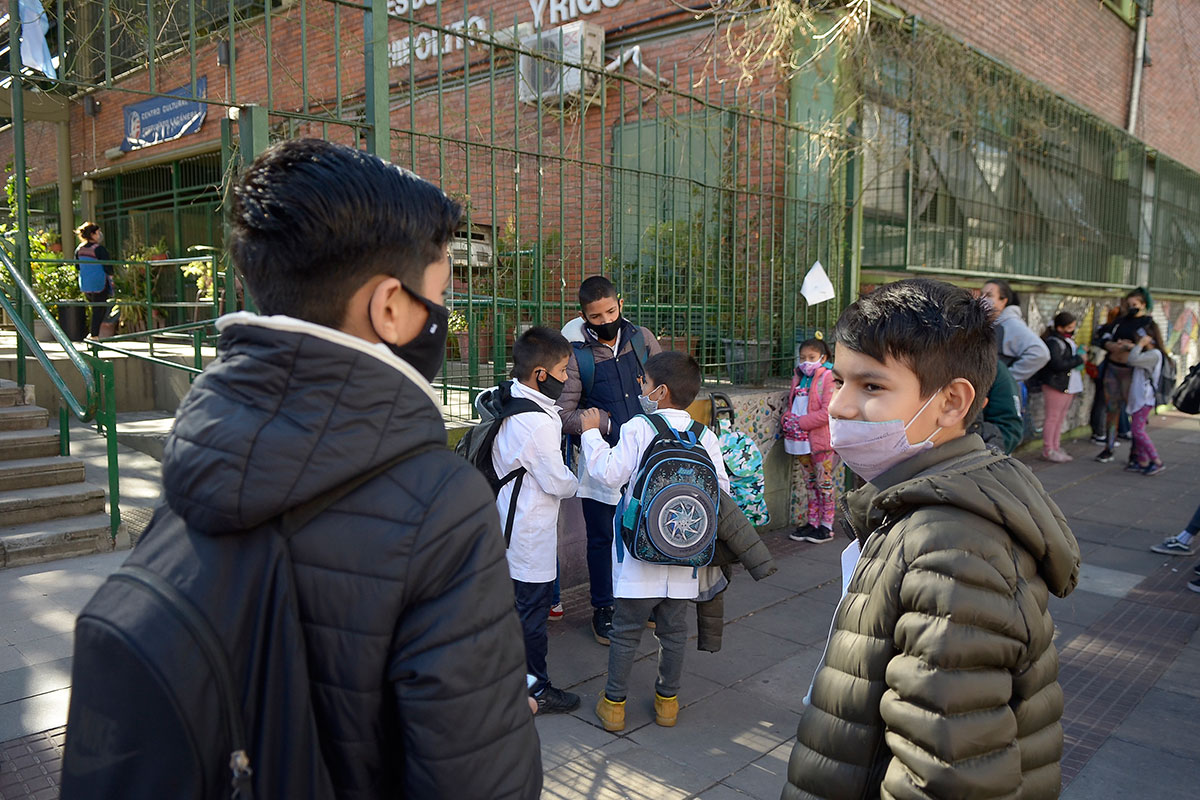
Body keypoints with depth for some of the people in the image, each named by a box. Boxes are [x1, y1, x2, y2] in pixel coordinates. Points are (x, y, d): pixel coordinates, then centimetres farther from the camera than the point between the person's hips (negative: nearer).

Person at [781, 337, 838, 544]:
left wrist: (800, 422, -19)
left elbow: (828, 412, -19)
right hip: (801, 440, 7)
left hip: (821, 440, -7)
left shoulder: (828, 378, -11)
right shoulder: (798, 378, 11)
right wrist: (787, 419, -3)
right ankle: (812, 523, 23)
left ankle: (826, 527, 10)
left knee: (824, 482, 2)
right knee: (810, 482, 14)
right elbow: (792, 406, 19)